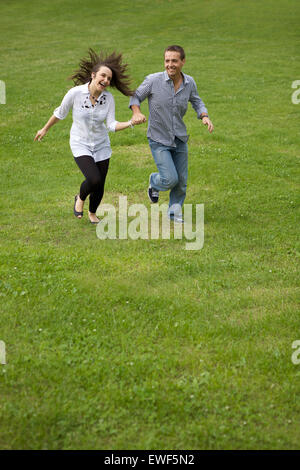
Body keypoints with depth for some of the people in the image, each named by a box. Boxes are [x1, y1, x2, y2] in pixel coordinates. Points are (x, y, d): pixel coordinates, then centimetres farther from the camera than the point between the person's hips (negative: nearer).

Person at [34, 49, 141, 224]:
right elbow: (60, 113, -3)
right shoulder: (75, 93, -20)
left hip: (101, 145, 3)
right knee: (94, 179, -22)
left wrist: (131, 123, -32)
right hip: (80, 145, -3)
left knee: (99, 188, 6)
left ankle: (92, 213, 38)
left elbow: (112, 125, -14)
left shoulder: (109, 98, -12)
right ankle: (80, 199, 13)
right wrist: (45, 129, 10)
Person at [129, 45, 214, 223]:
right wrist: (137, 113, -23)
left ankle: (175, 210, 34)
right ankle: (155, 182, 23)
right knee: (170, 179, -13)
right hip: (159, 140, -4)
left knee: (181, 181, 10)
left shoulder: (189, 82, -5)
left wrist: (205, 117, -6)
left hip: (180, 139, 4)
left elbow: (197, 102, 13)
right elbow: (136, 96, -3)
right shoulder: (153, 80, -17)